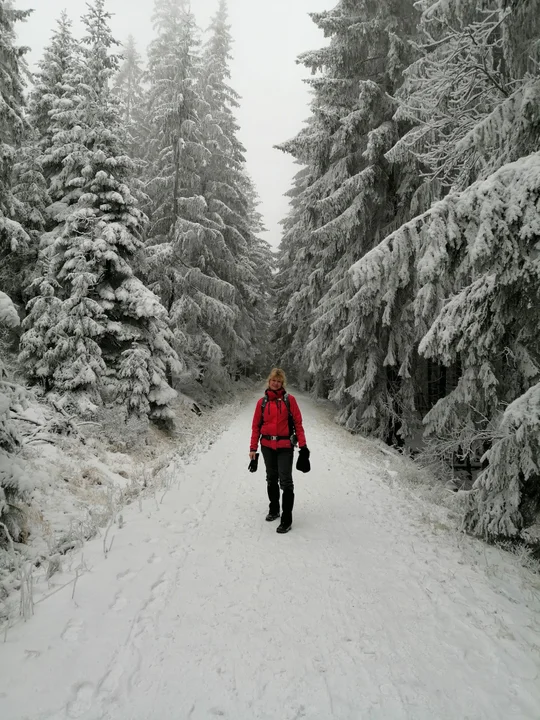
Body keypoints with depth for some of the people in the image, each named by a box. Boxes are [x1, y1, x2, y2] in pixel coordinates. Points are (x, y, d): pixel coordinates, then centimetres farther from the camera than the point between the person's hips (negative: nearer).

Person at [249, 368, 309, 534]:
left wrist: (302, 445, -8)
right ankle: (274, 509, 33)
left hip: (285, 446, -3)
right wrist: (253, 448, 1)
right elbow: (256, 426, 5)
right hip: (267, 446, 3)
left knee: (285, 481, -5)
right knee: (271, 479, 16)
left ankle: (287, 519, 0)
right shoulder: (262, 402, 3)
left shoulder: (289, 399, -3)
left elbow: (298, 422, -3)